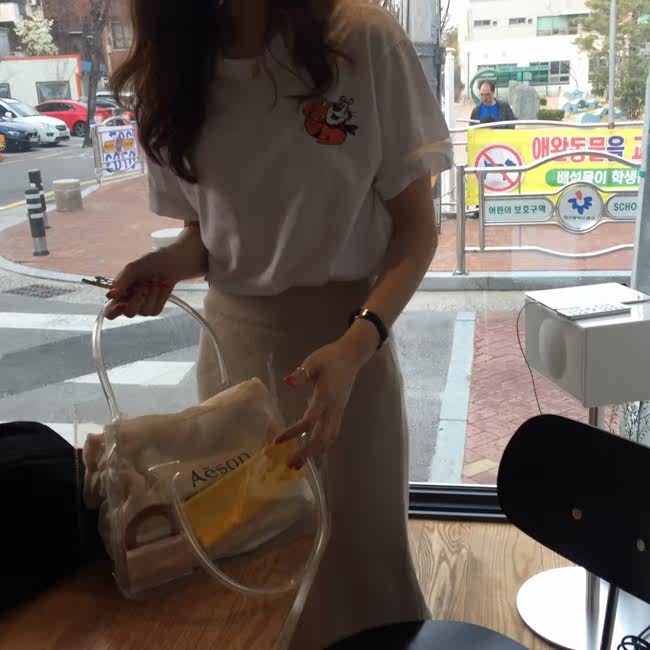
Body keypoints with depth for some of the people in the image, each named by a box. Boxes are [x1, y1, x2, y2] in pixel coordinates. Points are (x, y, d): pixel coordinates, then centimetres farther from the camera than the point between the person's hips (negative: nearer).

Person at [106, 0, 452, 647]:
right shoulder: (172, 71, 0)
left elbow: (415, 224, -9)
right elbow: (203, 229, 10)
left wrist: (355, 345, -24)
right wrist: (171, 263, -13)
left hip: (348, 337, -3)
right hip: (233, 341, 3)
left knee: (359, 543, 10)